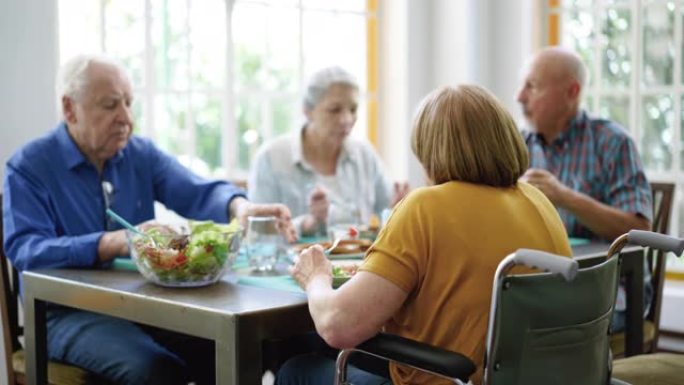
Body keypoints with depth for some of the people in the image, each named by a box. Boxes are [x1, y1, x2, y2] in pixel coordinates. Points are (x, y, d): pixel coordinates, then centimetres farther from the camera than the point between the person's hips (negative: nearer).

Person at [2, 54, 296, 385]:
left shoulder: (142, 154, 9)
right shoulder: (28, 166, -5)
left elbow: (199, 194, -4)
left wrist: (240, 207, -29)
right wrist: (115, 243, -32)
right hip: (70, 312, -4)